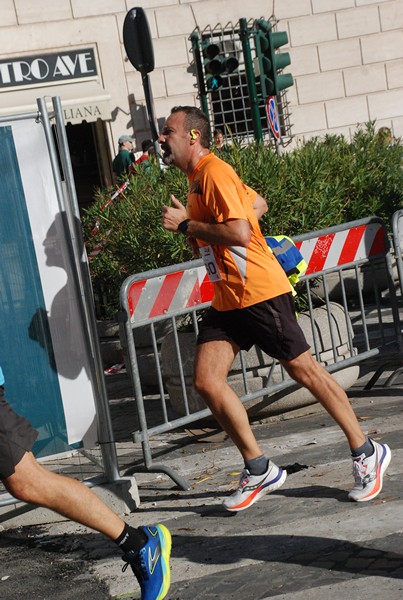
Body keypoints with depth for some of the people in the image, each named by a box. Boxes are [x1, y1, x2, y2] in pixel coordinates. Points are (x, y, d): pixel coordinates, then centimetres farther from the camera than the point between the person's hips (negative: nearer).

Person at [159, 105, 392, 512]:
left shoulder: (213, 171, -14)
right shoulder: (197, 178, 15)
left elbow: (239, 233, -26)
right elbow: (258, 203, 27)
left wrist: (186, 225, -16)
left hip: (259, 292, -9)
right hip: (226, 300, 9)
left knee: (303, 370, 0)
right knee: (206, 382, -2)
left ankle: (366, 453, 16)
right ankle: (259, 470, 8)